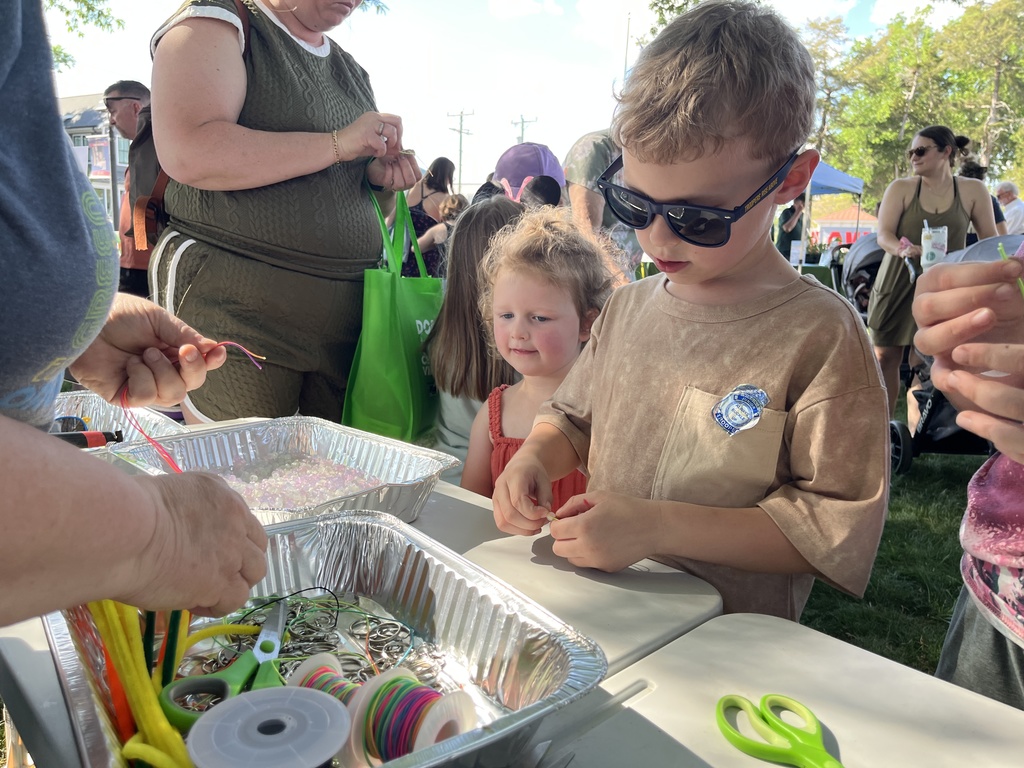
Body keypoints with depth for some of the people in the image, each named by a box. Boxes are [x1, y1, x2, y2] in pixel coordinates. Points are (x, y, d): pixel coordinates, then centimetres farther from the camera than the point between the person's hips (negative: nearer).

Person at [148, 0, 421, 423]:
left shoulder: (351, 70, 20)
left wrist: (381, 179, 4)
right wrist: (336, 144, -15)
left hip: (348, 306, 6)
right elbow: (188, 155, -19)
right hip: (235, 304, -6)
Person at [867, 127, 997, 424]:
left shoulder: (973, 191, 3)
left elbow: (991, 243, 6)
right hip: (897, 284, 1)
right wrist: (903, 250, -29)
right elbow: (883, 234, -8)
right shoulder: (901, 187, 2)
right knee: (885, 357, 2)